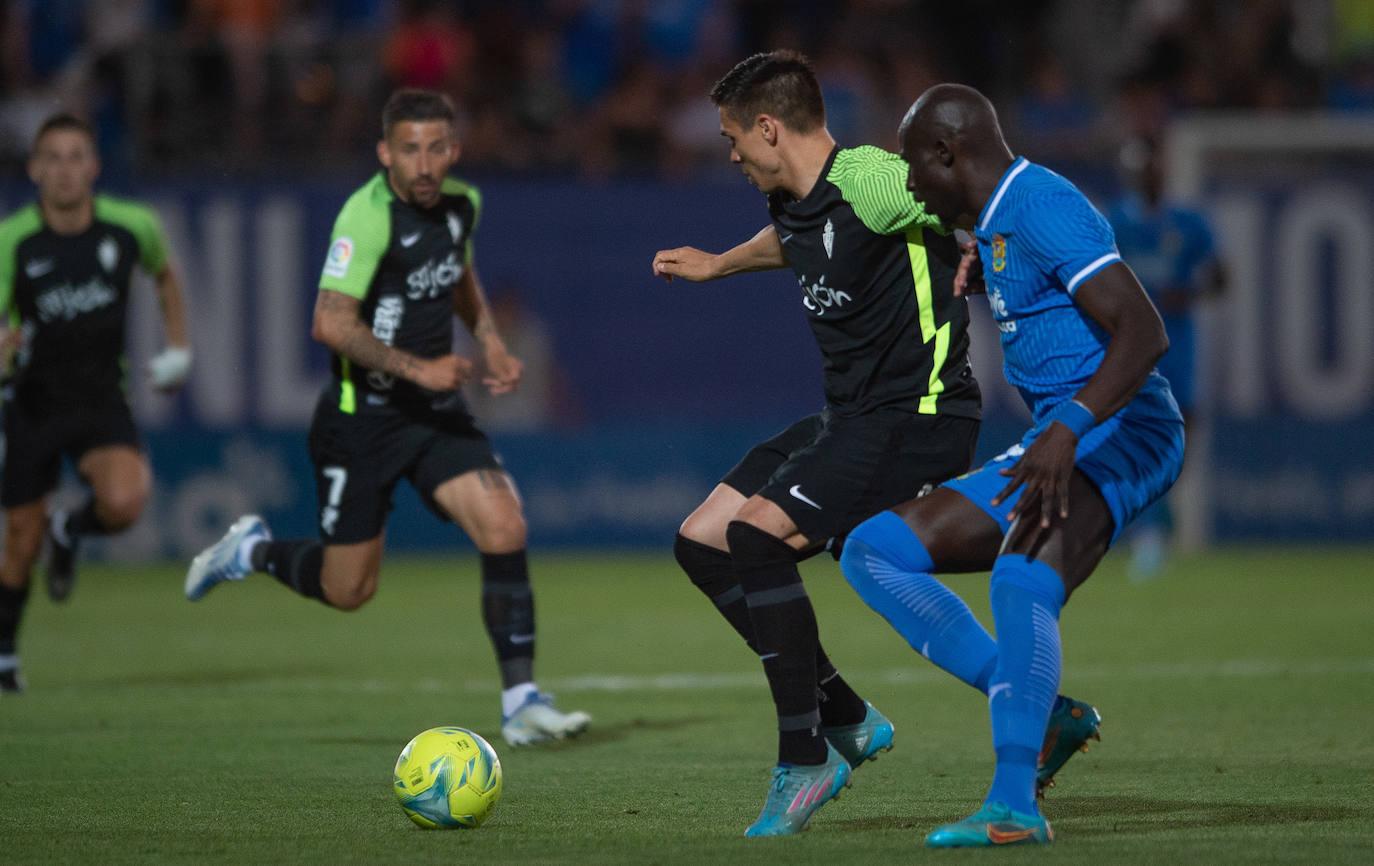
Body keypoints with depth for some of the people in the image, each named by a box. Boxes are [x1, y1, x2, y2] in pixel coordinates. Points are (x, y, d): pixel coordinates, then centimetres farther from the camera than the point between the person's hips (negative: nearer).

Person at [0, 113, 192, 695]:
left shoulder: (132, 226, -6)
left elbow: (165, 275, 17)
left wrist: (178, 346, 11)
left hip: (102, 400, 1)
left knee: (124, 501, -27)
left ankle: (71, 530, 9)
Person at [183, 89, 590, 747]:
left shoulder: (461, 203, 3)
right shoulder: (369, 216, -21)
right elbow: (331, 323, -27)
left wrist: (491, 344, 10)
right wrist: (417, 367, -29)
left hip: (436, 410, 6)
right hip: (363, 415, -6)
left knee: (504, 526, -13)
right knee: (348, 589, 2)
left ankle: (520, 703, -8)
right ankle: (253, 551, 33)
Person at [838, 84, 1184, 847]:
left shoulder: (1043, 207, -13)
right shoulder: (993, 222, 19)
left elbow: (1145, 332, -24)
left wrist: (1069, 428, -35)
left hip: (1120, 433, -11)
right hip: (1055, 448, 11)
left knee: (1022, 580, -37)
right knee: (873, 552, 4)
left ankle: (1014, 806, -40)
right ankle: (1040, 712, -4)